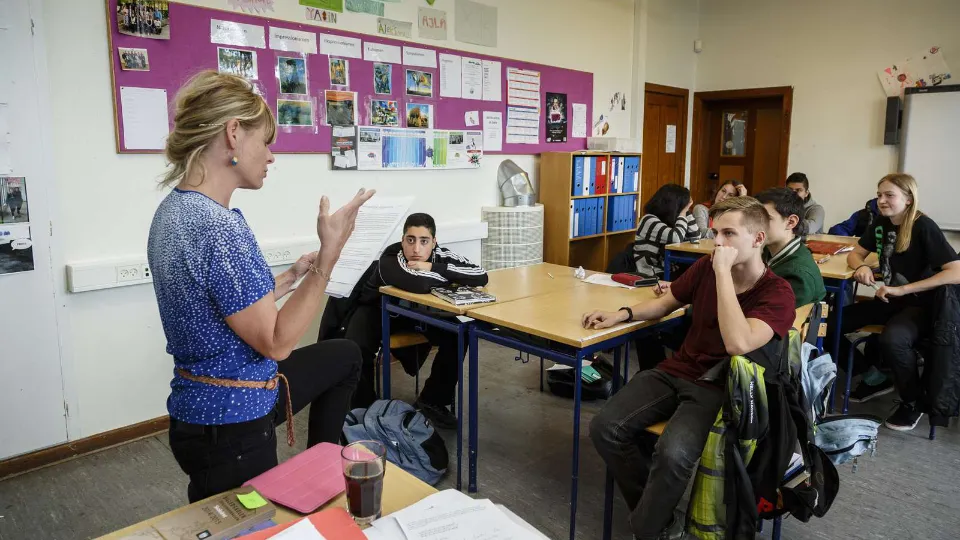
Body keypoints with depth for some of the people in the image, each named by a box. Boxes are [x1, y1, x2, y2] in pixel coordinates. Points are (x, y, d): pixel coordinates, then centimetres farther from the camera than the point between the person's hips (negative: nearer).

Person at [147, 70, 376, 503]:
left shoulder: (177, 208, 3)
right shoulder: (218, 227, -29)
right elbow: (277, 342, -22)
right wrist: (329, 253, -23)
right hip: (228, 425, -10)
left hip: (212, 402, 10)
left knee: (345, 355, 24)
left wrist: (292, 276, 12)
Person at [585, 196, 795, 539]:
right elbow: (665, 303, 20)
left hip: (721, 389, -5)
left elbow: (738, 344, -32)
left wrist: (723, 271, -27)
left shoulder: (777, 294, -13)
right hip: (676, 372, 6)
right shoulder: (706, 267, 3)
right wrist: (622, 314, 3)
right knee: (605, 428, -16)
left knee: (673, 453, -34)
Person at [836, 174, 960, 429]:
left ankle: (914, 401, -8)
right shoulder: (882, 223, 4)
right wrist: (862, 267, -13)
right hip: (888, 300, 7)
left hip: (919, 305, -7)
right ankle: (876, 377, 10)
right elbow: (855, 254, 13)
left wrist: (902, 289, -27)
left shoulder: (924, 227, -16)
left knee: (891, 340, -38)